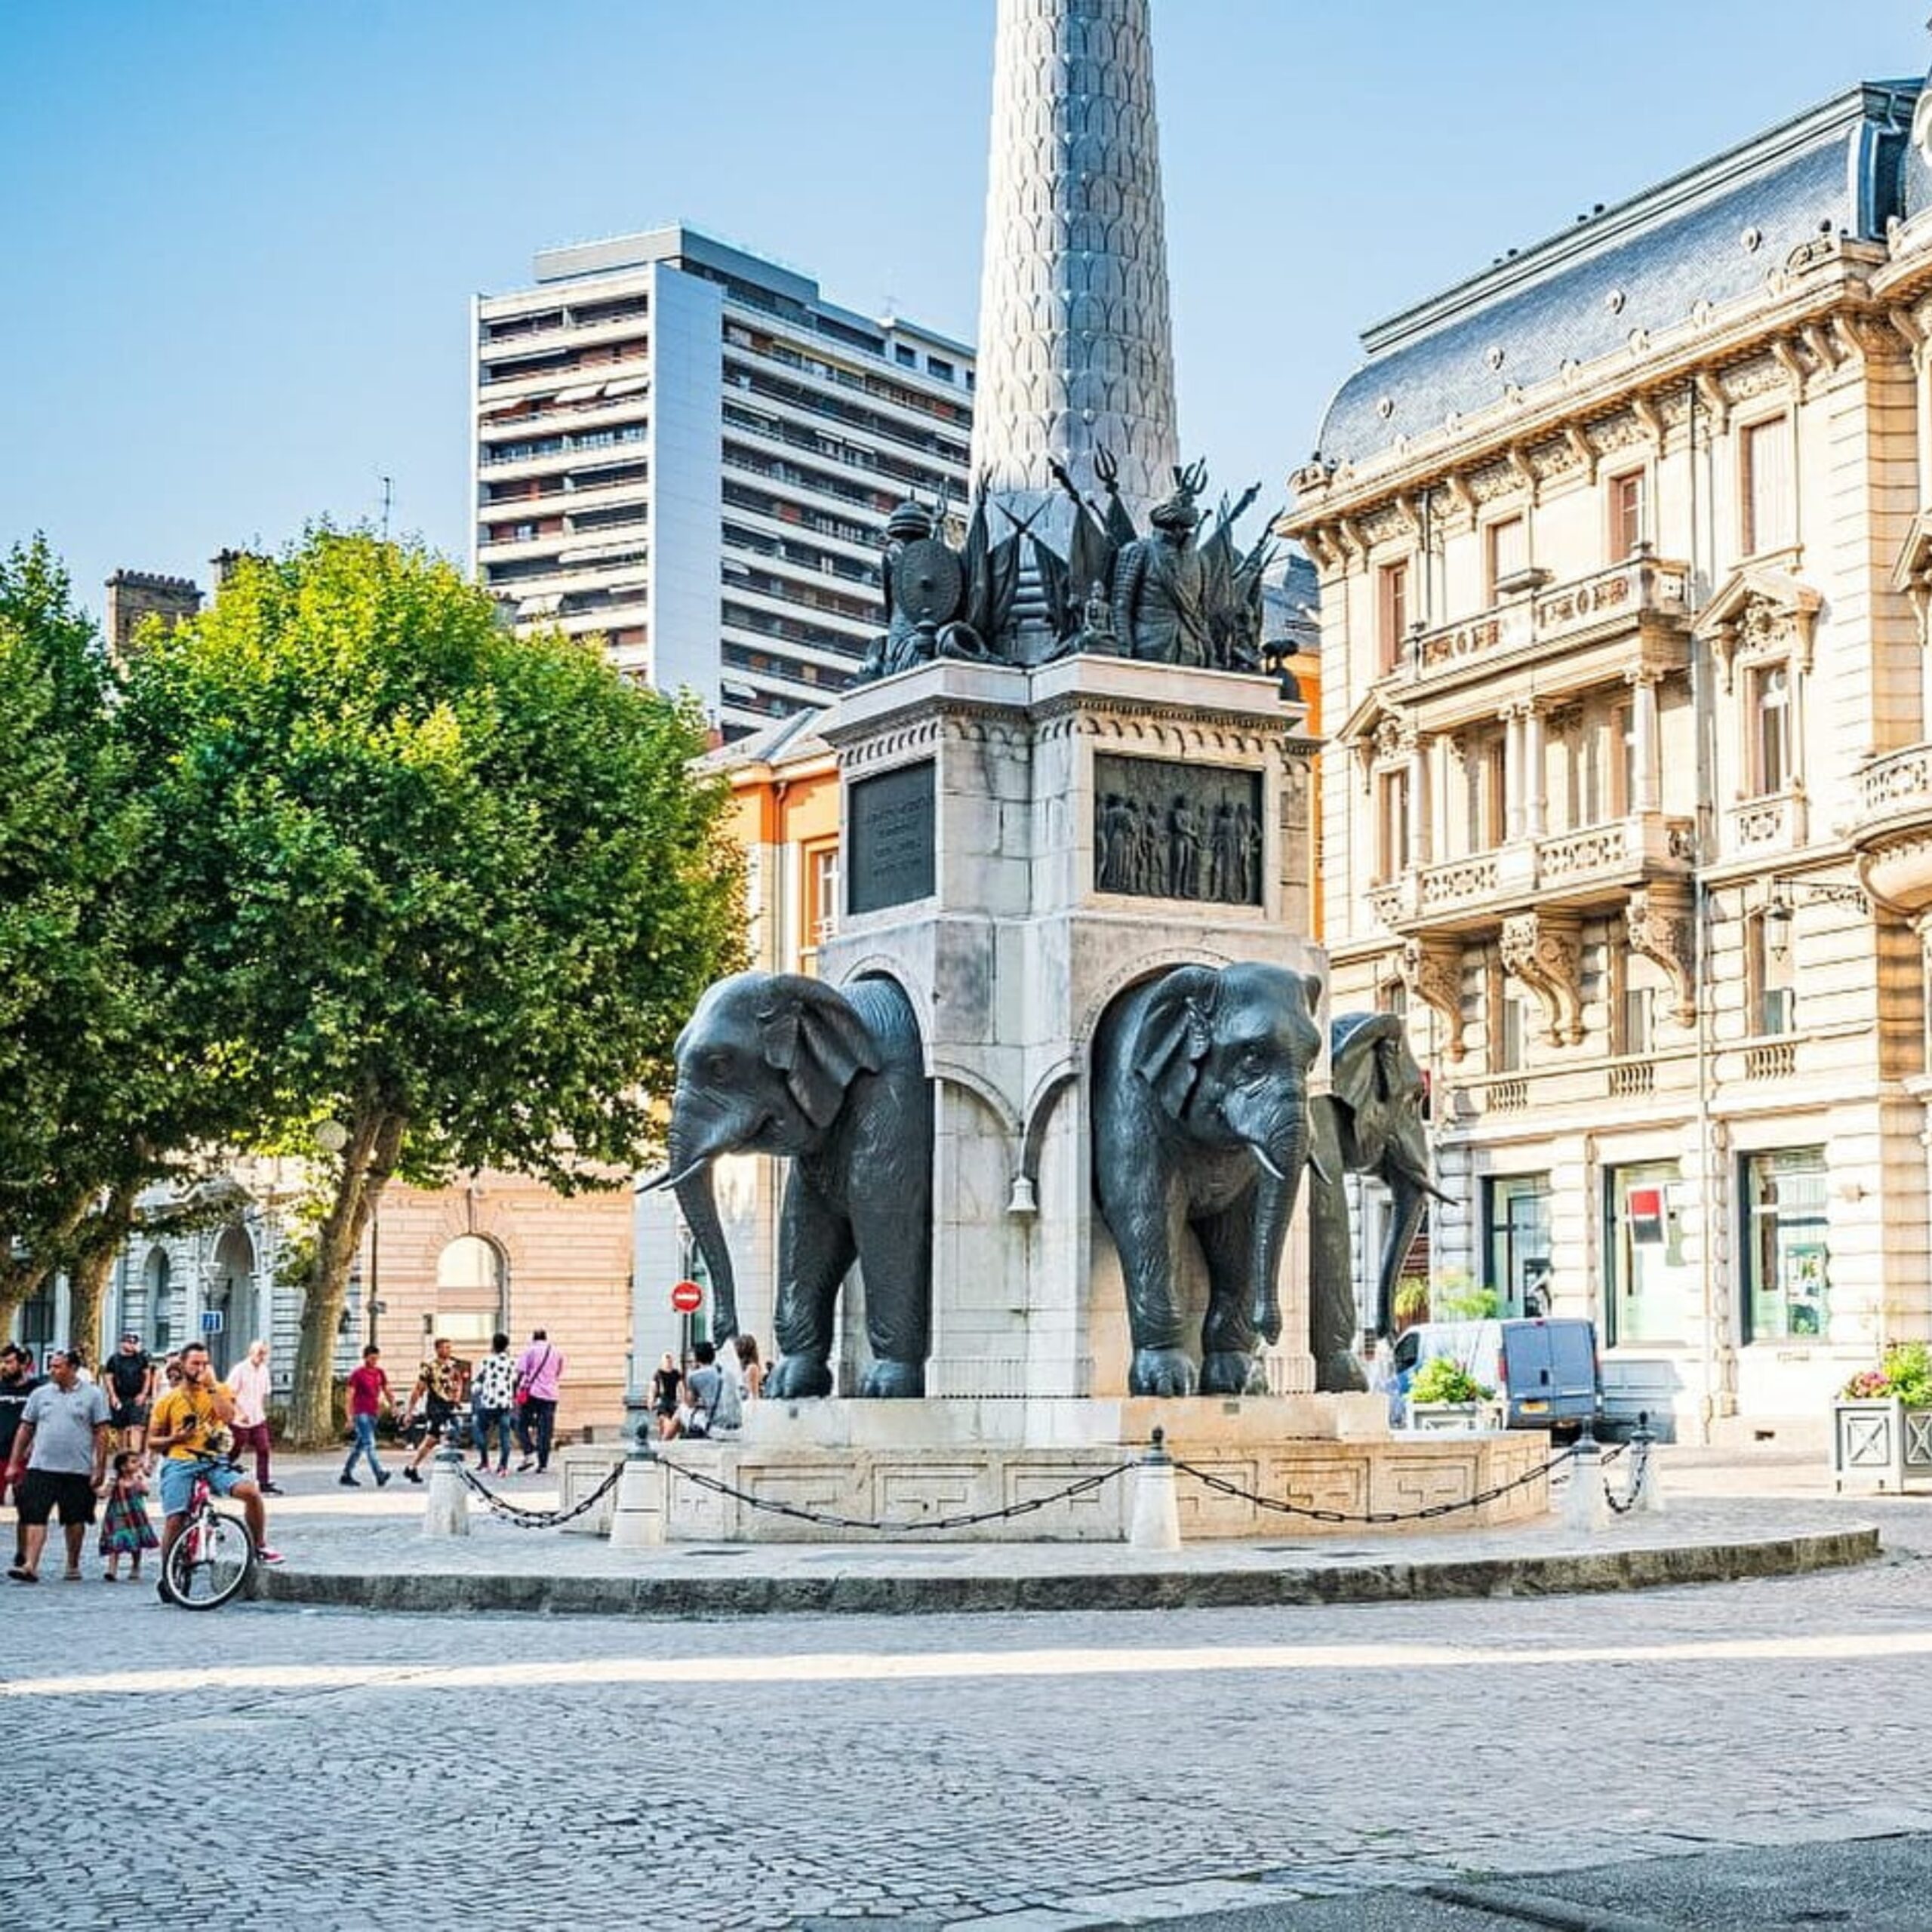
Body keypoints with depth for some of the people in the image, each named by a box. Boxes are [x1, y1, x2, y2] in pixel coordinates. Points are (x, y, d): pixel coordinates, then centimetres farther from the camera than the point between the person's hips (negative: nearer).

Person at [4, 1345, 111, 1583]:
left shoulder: (93, 1395, 0)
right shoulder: (40, 1394, 8)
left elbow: (101, 1433, 0)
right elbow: (25, 1430, 12)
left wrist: (100, 1468, -5)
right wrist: (13, 1464, 8)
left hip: (78, 1470, -1)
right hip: (41, 1467, 2)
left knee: (75, 1520, 8)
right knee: (36, 1518, -8)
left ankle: (72, 1565, 21)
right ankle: (30, 1566, -12)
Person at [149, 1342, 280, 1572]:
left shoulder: (220, 1390, 10)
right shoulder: (168, 1400, 10)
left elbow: (228, 1417, -10)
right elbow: (152, 1441, 15)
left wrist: (211, 1386, -10)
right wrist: (175, 1438, -5)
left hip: (214, 1462, 0)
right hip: (180, 1464, 0)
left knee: (251, 1492, -22)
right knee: (174, 1522, -9)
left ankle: (260, 1546, -4)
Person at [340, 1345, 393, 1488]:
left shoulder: (379, 1373, 12)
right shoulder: (357, 1374, -5)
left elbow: (386, 1391, 19)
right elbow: (350, 1396, -7)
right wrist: (350, 1417, -12)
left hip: (372, 1414, 7)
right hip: (361, 1413, -7)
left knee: (359, 1445, 12)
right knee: (369, 1444, -15)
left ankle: (346, 1475, 20)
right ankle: (380, 1475, -26)